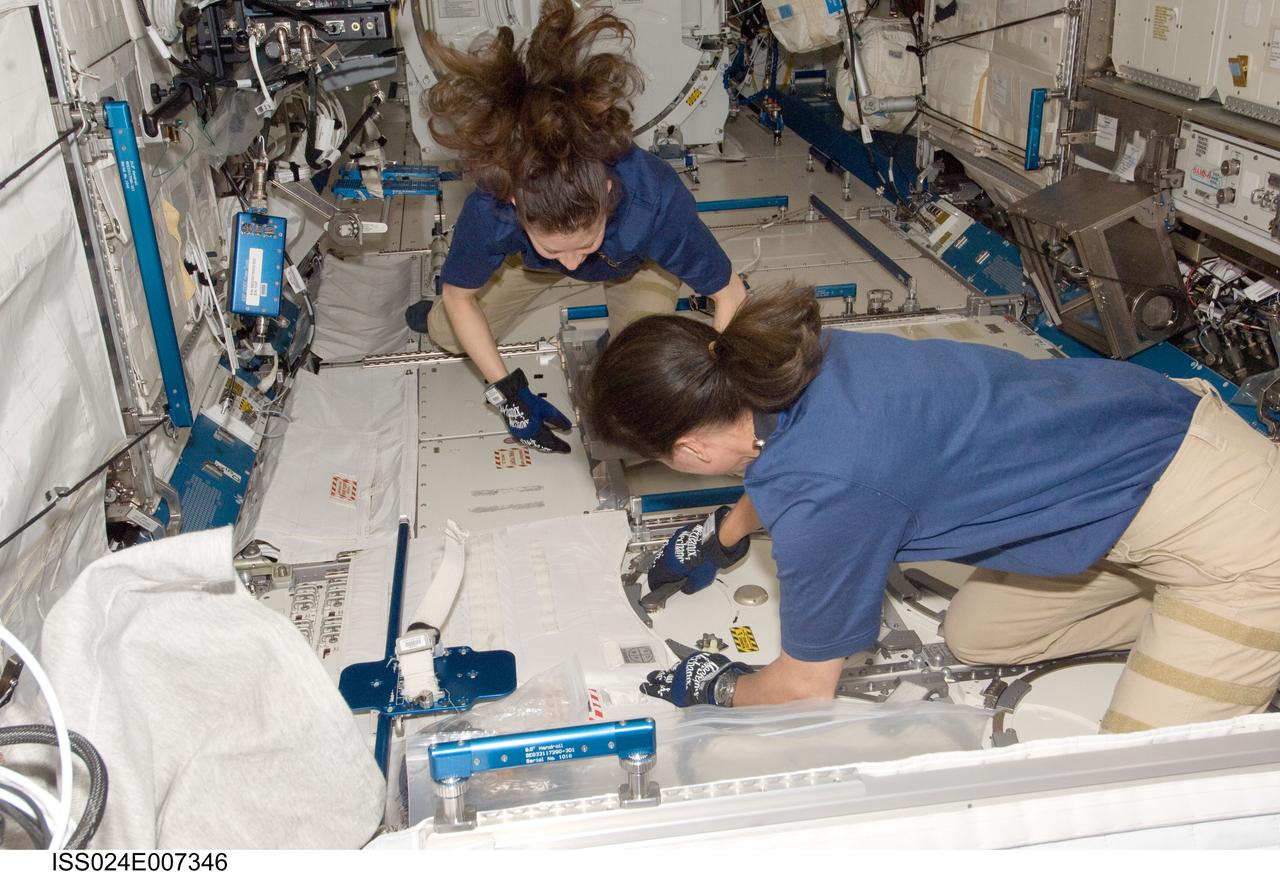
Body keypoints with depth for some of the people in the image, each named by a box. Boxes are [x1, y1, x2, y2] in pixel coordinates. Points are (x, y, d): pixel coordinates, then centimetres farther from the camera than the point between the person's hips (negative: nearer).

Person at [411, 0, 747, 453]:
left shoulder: (655, 199, -47)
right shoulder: (489, 209, -43)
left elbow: (730, 294, -30)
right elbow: (460, 297, -20)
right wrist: (508, 394, -23)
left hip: (639, 258, -1)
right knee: (449, 336, 5)